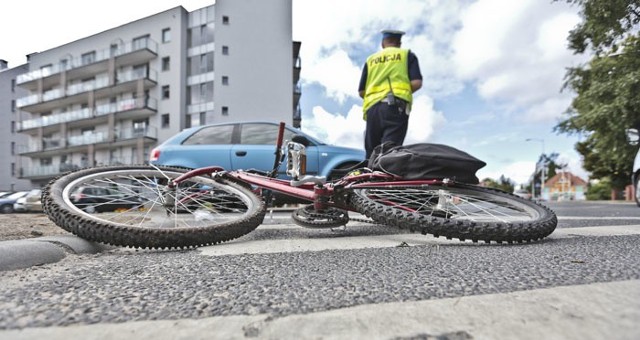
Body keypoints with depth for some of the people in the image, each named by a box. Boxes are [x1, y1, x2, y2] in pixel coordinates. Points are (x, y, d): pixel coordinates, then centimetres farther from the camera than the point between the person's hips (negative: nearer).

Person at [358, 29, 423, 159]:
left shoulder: (370, 59, 23)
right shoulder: (407, 55, 17)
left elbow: (361, 92, 17)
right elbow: (416, 83, 2)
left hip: (373, 108, 3)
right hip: (396, 106, -2)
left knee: (372, 153, 4)